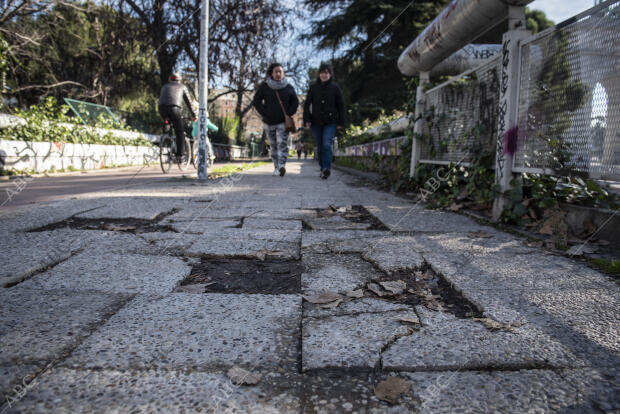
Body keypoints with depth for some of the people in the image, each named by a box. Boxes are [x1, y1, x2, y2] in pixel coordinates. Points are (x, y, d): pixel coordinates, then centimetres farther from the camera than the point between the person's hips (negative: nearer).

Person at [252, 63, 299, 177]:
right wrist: (264, 113, -8)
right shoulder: (264, 86, -3)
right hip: (269, 122, 1)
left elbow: (295, 102, 9)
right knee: (273, 146, 9)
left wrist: (289, 113, -4)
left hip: (283, 122, -1)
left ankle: (282, 166, -29)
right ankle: (277, 167, 19)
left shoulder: (288, 87, -1)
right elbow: (256, 101, 1)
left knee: (282, 143, -18)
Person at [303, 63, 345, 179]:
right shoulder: (313, 87, 6)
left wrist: (341, 123, -1)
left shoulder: (335, 87, 2)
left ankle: (326, 169, -19)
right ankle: (322, 169, 19)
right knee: (320, 147, 7)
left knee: (327, 144, -18)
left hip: (330, 122, -2)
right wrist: (307, 119, -5)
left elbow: (341, 106, 3)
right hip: (316, 122, 2)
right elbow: (307, 104, 6)